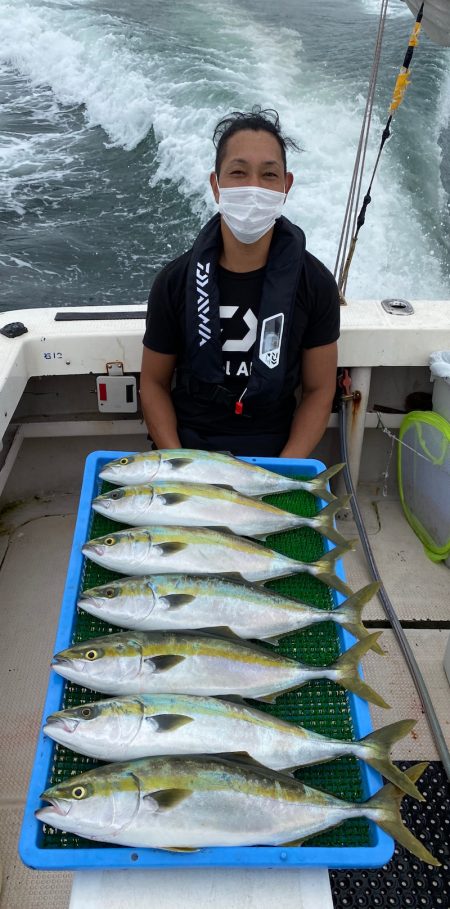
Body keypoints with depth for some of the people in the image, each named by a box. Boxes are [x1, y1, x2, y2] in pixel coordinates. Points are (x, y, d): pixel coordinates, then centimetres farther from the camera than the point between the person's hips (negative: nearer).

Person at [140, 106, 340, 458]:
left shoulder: (315, 283, -4)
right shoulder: (175, 281, -4)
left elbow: (319, 390, 0)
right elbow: (154, 383, 2)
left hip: (275, 454, 1)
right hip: (187, 447, 0)